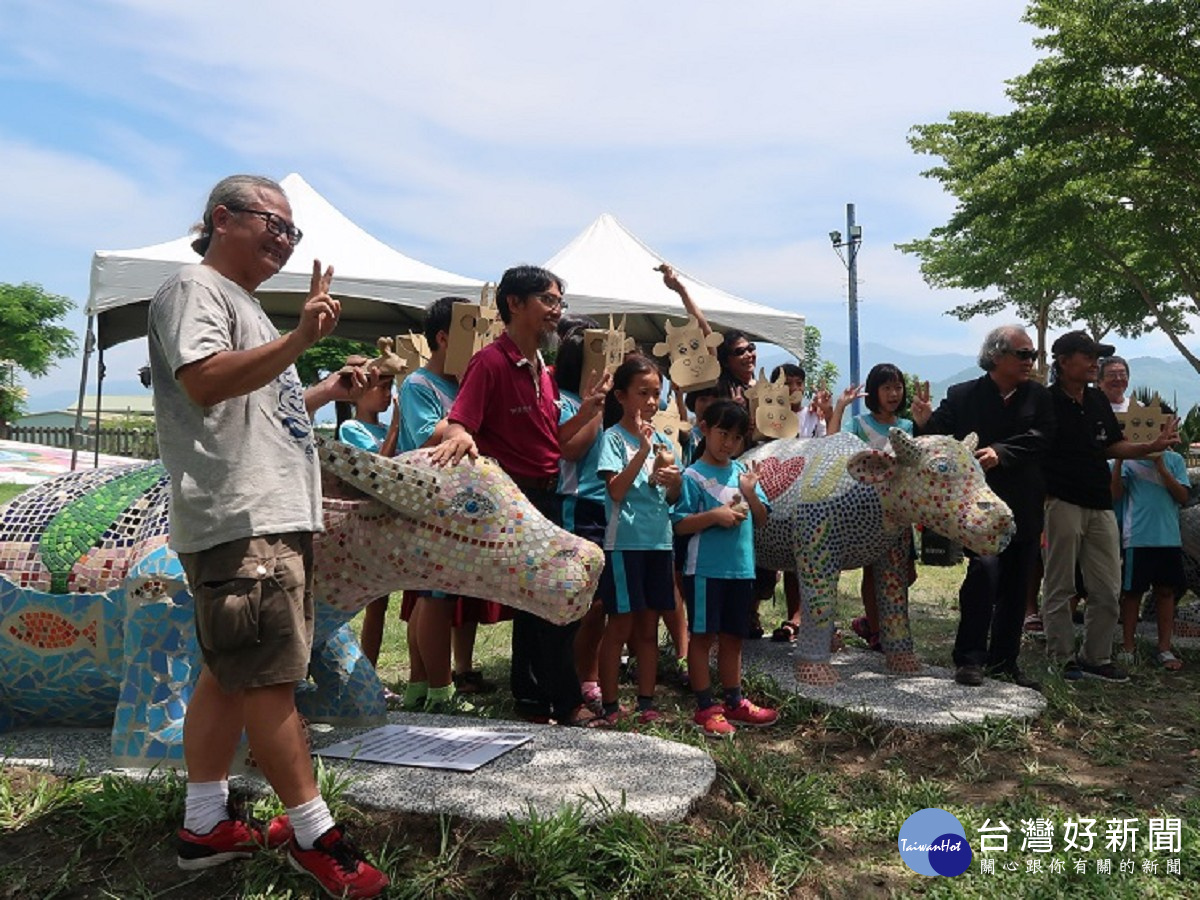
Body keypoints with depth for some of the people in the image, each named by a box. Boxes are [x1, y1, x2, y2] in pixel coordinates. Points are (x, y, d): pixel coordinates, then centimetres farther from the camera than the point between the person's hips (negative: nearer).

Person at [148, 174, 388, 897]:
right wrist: (298, 340, -28)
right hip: (240, 519, -10)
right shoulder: (195, 289, -4)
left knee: (230, 673, 13)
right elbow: (205, 383, -21)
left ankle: (205, 825, 23)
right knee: (270, 675, -6)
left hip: (276, 517, 10)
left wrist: (327, 392, 21)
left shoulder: (244, 305, 26)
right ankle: (314, 833, 2)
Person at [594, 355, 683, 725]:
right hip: (626, 541, -6)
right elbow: (616, 490, -18)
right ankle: (610, 706, 10)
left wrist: (674, 482, -6)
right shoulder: (614, 437, -6)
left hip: (659, 541, 6)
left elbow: (670, 499, 15)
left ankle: (646, 704, 20)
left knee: (648, 627, 12)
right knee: (620, 626, 0)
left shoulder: (661, 439, 12)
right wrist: (642, 450, -23)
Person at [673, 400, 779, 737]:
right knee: (703, 636, 4)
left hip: (741, 568, 6)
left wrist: (750, 493, -7)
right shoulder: (693, 476, -7)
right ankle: (705, 708, 13)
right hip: (705, 569, -5)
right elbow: (680, 525, -9)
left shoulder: (743, 471, 9)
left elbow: (761, 520, 10)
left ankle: (734, 703, 27)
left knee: (732, 637, 15)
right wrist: (714, 515, -21)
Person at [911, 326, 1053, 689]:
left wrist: (1000, 452, -25)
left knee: (1016, 587, 10)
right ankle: (969, 658, -8)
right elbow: (940, 438, -3)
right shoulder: (963, 396, 0)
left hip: (1024, 508, 4)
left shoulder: (1038, 397, 5)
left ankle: (1004, 661, 24)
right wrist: (925, 423, -25)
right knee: (985, 567, -20)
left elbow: (1038, 438, -10)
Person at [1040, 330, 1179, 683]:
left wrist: (1152, 446, 4)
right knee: (1059, 588, 3)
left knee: (1107, 590, 10)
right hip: (1061, 503, -7)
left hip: (1100, 505, 7)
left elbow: (1113, 446, 18)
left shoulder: (1098, 401, 13)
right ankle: (1062, 659, 13)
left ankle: (1096, 658, 22)